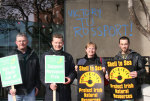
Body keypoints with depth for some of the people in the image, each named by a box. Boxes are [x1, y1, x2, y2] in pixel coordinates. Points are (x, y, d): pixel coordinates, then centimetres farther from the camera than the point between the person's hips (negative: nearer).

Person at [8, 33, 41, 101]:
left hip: (30, 91, 3)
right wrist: (10, 87, -15)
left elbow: (37, 72, 15)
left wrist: (37, 86, 10)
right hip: (15, 91, -3)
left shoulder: (33, 55, 10)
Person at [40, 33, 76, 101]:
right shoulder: (45, 56, 8)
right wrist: (49, 85, -14)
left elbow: (73, 71, 14)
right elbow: (43, 74, 2)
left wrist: (70, 78, -8)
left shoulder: (68, 57, 14)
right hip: (50, 91, -2)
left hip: (65, 91, 2)